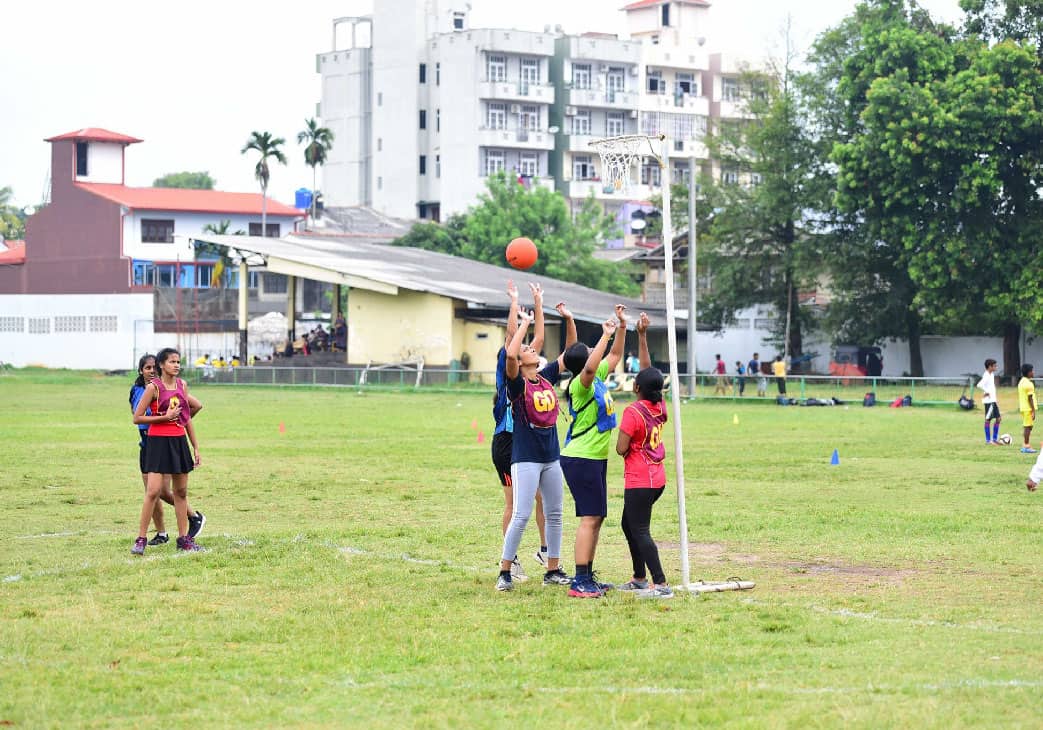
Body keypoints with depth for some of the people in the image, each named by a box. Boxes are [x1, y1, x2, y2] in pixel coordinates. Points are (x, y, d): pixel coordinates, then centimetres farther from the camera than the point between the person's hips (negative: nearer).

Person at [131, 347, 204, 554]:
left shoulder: (182, 385, 9)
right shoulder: (154, 387, -8)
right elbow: (137, 418, -8)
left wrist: (196, 448, 14)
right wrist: (165, 417, -16)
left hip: (179, 442, 6)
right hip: (158, 442, -6)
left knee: (181, 491, 10)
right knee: (153, 491, -12)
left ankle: (183, 538, 17)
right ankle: (140, 540, -6)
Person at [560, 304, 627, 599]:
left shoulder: (598, 378, 9)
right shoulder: (580, 384, -18)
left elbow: (615, 356, 24)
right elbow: (589, 368, -40)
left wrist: (622, 327, 13)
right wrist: (606, 335, -35)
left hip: (596, 458, 10)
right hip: (581, 460, -10)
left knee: (597, 517, 13)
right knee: (590, 517, -11)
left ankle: (588, 577, 20)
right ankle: (579, 582, -12)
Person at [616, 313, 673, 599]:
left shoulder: (633, 411, -18)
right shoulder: (660, 408, 3)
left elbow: (621, 449, -19)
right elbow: (647, 370, 11)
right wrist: (641, 336, 12)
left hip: (639, 480, -8)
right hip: (658, 478, 8)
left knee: (640, 532, -7)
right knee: (629, 524, 21)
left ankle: (661, 584, -14)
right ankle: (640, 578, 26)